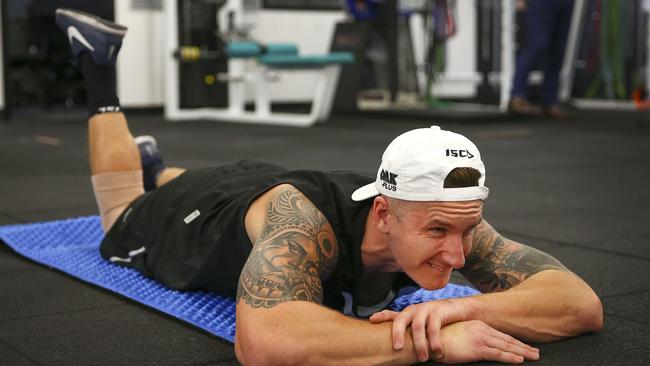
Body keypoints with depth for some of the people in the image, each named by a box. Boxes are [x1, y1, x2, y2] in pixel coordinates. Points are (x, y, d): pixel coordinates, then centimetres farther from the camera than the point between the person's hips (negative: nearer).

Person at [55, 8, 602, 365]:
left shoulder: (446, 213, -37)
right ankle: (100, 70, 41)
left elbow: (584, 303, -39)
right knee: (122, 221, 31)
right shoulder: (302, 218, -52)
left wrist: (463, 307, -57)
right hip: (202, 216, -3)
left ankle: (157, 166, 65)